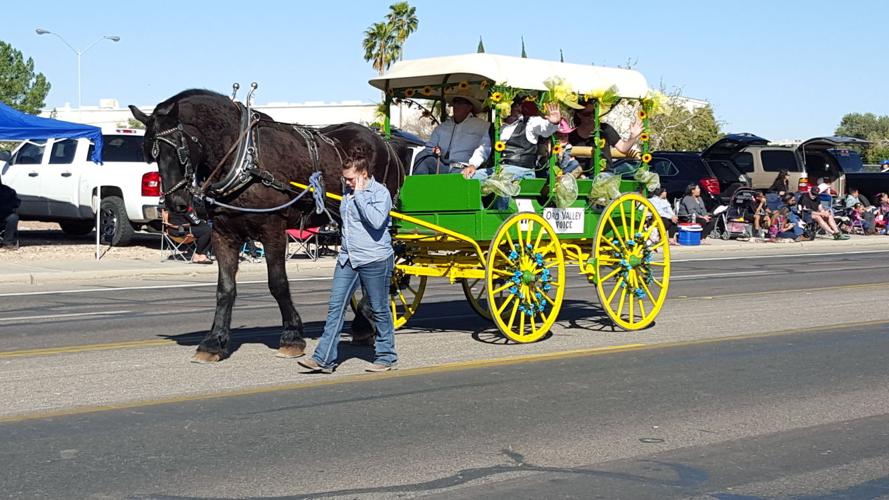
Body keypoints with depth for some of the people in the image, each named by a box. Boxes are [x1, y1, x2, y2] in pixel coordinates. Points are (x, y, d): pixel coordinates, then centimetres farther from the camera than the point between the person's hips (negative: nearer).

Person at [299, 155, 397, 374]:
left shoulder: (380, 192, -10)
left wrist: (360, 195, -22)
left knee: (379, 310, 5)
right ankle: (324, 359, 0)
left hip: (374, 260, -7)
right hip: (347, 259, 7)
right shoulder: (347, 191, 12)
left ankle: (386, 356, 19)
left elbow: (376, 221, -28)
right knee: (335, 306, 1)